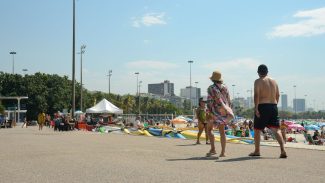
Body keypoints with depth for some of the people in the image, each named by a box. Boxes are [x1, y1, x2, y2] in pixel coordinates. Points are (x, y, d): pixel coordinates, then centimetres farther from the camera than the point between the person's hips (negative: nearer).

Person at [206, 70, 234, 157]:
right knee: (222, 131, 7)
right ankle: (223, 152, 1)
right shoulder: (225, 87, 9)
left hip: (215, 111, -5)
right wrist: (228, 111, 18)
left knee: (209, 129, 11)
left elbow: (210, 101, -13)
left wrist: (209, 113, -14)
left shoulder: (211, 88, -7)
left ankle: (213, 149, -1)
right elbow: (228, 100, 11)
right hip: (224, 111, 5)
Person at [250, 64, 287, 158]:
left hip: (262, 106, -5)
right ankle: (283, 150, -14)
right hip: (273, 106, 5)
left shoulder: (258, 81, -3)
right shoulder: (274, 81, 14)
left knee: (257, 129, 10)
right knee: (276, 129, 1)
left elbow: (256, 95, -14)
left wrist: (256, 108, -16)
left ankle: (257, 151, 18)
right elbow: (277, 95, 15)